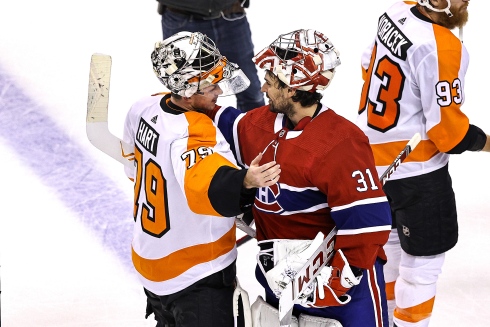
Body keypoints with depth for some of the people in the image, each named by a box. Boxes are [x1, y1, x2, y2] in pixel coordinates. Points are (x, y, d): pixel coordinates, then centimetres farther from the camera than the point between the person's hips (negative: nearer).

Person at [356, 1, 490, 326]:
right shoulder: (440, 49, -29)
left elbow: (370, 66, 13)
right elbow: (446, 129, -24)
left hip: (374, 154, 10)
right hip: (415, 169, -10)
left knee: (391, 243, 27)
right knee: (423, 261, 3)